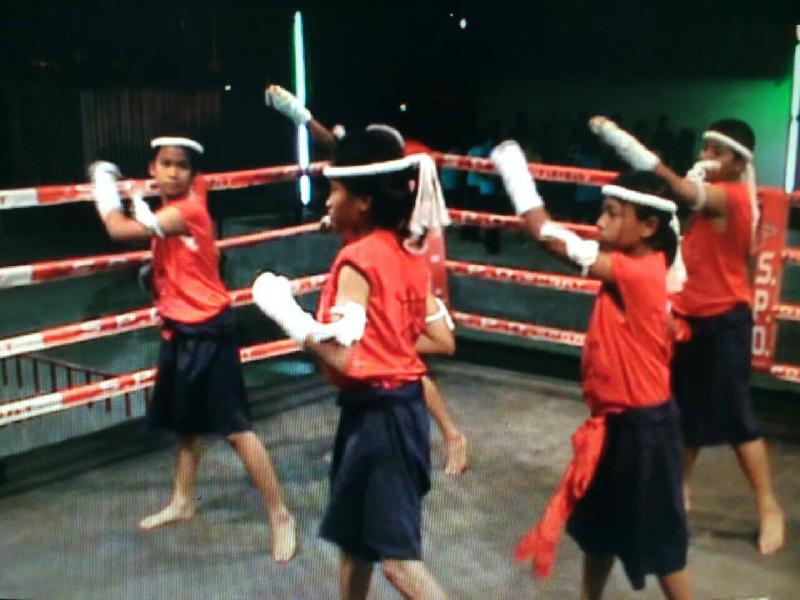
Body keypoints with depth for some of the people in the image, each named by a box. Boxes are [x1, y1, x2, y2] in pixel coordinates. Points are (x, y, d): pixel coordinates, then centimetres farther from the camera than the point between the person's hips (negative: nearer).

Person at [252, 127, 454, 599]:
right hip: (407, 405, 9)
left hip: (376, 413, -9)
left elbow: (342, 356, -23)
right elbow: (443, 341, 9)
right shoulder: (411, 253, 7)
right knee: (353, 534, 24)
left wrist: (284, 309, -15)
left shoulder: (358, 260, -18)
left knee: (398, 556, -2)